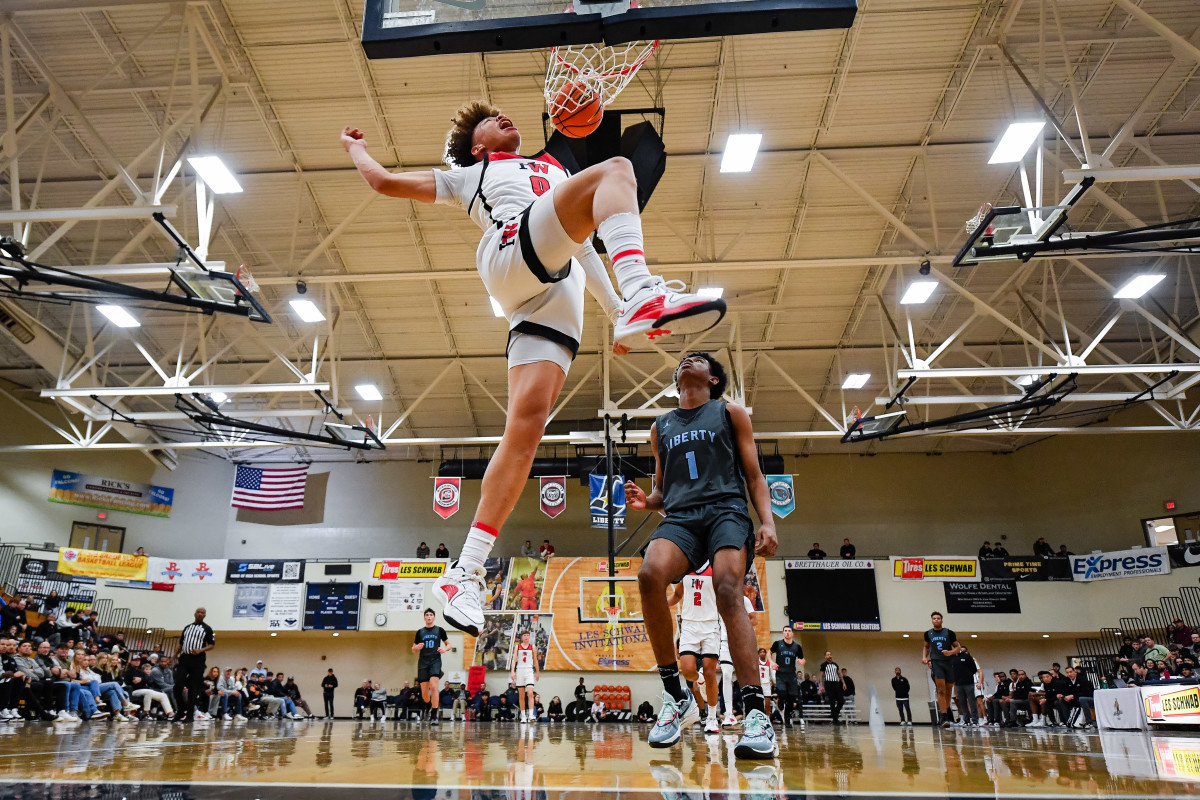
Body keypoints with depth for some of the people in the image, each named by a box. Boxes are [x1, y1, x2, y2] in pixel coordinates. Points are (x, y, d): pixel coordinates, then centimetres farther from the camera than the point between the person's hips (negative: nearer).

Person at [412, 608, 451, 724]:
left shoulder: (439, 630, 5)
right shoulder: (420, 632, 10)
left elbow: (449, 644, 11)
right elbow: (413, 649, 16)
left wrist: (445, 648, -12)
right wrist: (417, 647, -7)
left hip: (435, 661, -3)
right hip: (423, 662, 3)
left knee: (433, 687, -20)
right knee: (424, 692, 4)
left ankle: (434, 715, -16)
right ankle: (431, 707, 35)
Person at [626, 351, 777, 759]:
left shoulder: (731, 413, 16)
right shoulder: (661, 426, 25)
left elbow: (754, 476, 10)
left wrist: (767, 522, -6)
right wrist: (646, 501, 4)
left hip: (726, 509, -2)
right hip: (680, 515, 2)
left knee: (728, 590, -28)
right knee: (650, 574, -29)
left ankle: (756, 713, -28)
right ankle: (676, 698, -18)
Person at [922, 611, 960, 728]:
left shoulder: (949, 633, 3)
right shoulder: (928, 634, 9)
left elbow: (958, 647, 6)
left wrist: (950, 652, -13)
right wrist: (924, 657, 10)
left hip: (948, 663, 1)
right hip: (935, 662, -1)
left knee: (948, 691, 7)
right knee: (941, 690, -14)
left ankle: (944, 711, 27)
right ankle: (944, 718, -18)